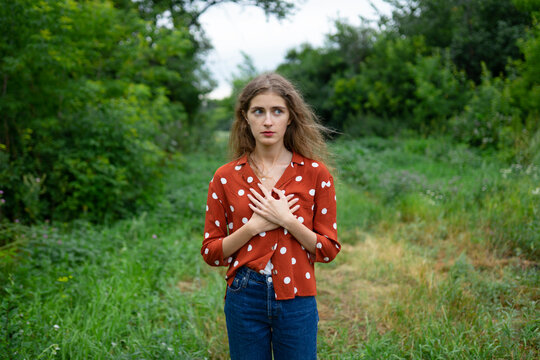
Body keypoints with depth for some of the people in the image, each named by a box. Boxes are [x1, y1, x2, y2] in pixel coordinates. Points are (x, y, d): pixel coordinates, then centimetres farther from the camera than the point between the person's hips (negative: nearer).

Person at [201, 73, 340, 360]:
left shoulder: (315, 173, -3)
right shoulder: (226, 178, -1)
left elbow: (328, 249, -1)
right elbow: (210, 252, 1)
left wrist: (287, 220, -16)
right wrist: (253, 226, -14)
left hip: (297, 301, 0)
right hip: (245, 299, 1)